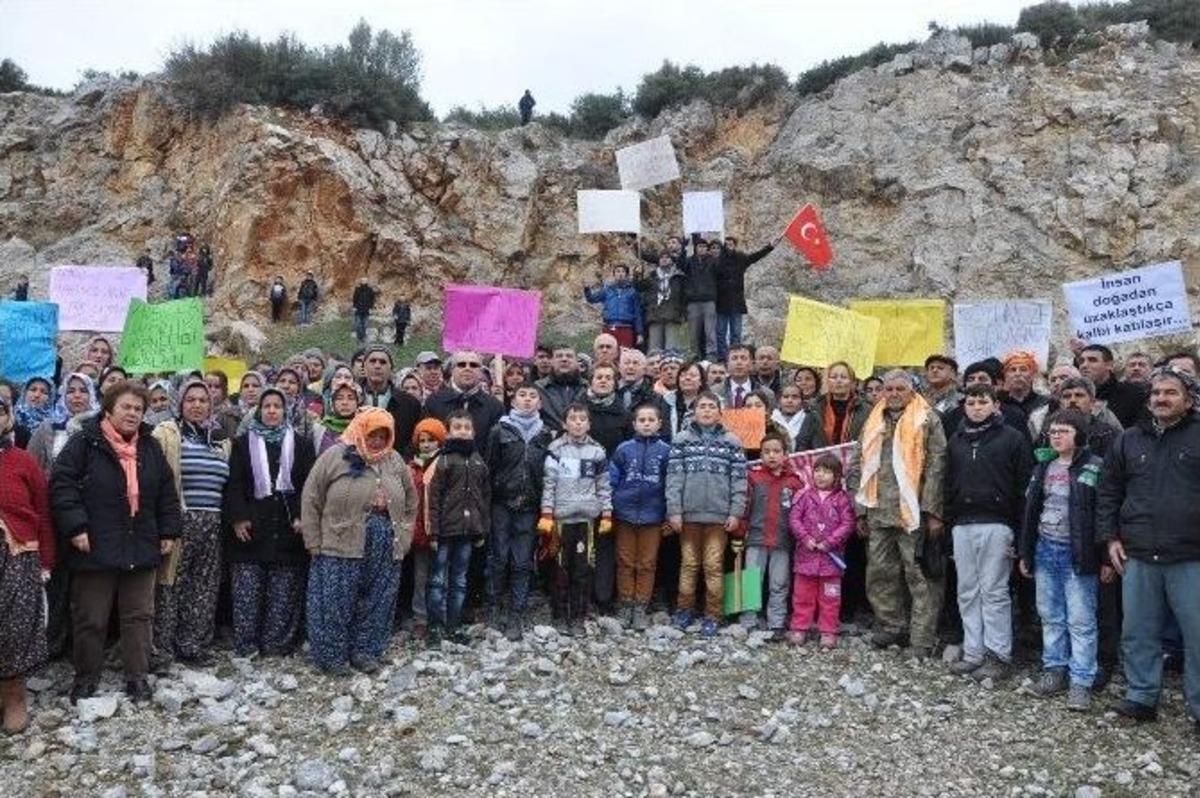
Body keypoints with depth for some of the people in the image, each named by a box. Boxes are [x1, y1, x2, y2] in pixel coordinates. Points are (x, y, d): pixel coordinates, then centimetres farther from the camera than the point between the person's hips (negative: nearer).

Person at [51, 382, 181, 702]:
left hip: (141, 549, 4)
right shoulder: (84, 443, -5)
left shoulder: (151, 448, 10)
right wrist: (75, 526, -18)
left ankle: (137, 677, 20)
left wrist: (168, 531, 9)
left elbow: (167, 493, 14)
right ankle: (86, 679, 21)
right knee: (90, 618, 6)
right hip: (96, 548, -4)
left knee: (139, 616, 9)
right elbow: (61, 484, -11)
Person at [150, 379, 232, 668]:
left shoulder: (221, 439, 16)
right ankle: (161, 649, 5)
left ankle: (192, 646, 19)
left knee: (205, 586, 8)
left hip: (211, 524, 5)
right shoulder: (166, 434, -1)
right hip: (178, 521, -5)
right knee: (170, 586, -4)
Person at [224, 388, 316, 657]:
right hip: (252, 527, 0)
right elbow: (234, 484, 3)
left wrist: (302, 516, -8)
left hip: (287, 528, 0)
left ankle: (278, 645, 9)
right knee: (246, 590, -1)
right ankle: (245, 645, 7)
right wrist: (237, 517, -8)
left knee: (284, 592, 1)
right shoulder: (243, 442, 10)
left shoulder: (301, 443, 10)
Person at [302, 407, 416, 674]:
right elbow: (311, 500, -4)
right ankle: (332, 654, 15)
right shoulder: (335, 456, -5)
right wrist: (314, 542, -6)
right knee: (337, 602, 1)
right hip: (341, 546, -4)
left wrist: (404, 536, 11)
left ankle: (365, 651, 23)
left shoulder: (395, 461, 10)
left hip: (386, 549, 4)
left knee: (376, 603, 10)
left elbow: (410, 500, 19)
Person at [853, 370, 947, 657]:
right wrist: (861, 510, 14)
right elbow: (861, 468, 19)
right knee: (880, 573, 11)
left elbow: (936, 466, -7)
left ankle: (923, 639, 3)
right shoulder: (873, 424, 17)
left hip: (913, 511, -6)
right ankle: (892, 626, 25)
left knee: (920, 575, -2)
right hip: (879, 512, 6)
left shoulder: (927, 420, 0)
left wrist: (933, 511, -13)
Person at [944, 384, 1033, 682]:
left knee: (994, 591, -3)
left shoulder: (1012, 439, 0)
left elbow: (1024, 487, -4)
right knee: (967, 592, 7)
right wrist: (949, 521, 11)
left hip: (996, 525, -5)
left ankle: (999, 656, 5)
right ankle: (973, 653, 14)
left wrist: (1018, 529, -10)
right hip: (962, 524, 5)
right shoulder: (956, 440, 16)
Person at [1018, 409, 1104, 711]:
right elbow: (1031, 510, 15)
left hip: (1077, 553, -6)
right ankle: (1054, 669, 23)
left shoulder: (1094, 468, -6)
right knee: (1050, 616, 12)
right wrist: (1025, 552, 13)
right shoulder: (1043, 468, 12)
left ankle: (1081, 681, 4)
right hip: (1045, 550, 6)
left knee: (1080, 620, -2)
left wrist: (1106, 558, -12)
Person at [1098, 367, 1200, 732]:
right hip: (1138, 556, 3)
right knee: (1139, 633, 10)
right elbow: (1108, 492, 15)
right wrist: (1111, 537, 8)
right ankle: (1141, 698, 22)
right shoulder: (1130, 440, 11)